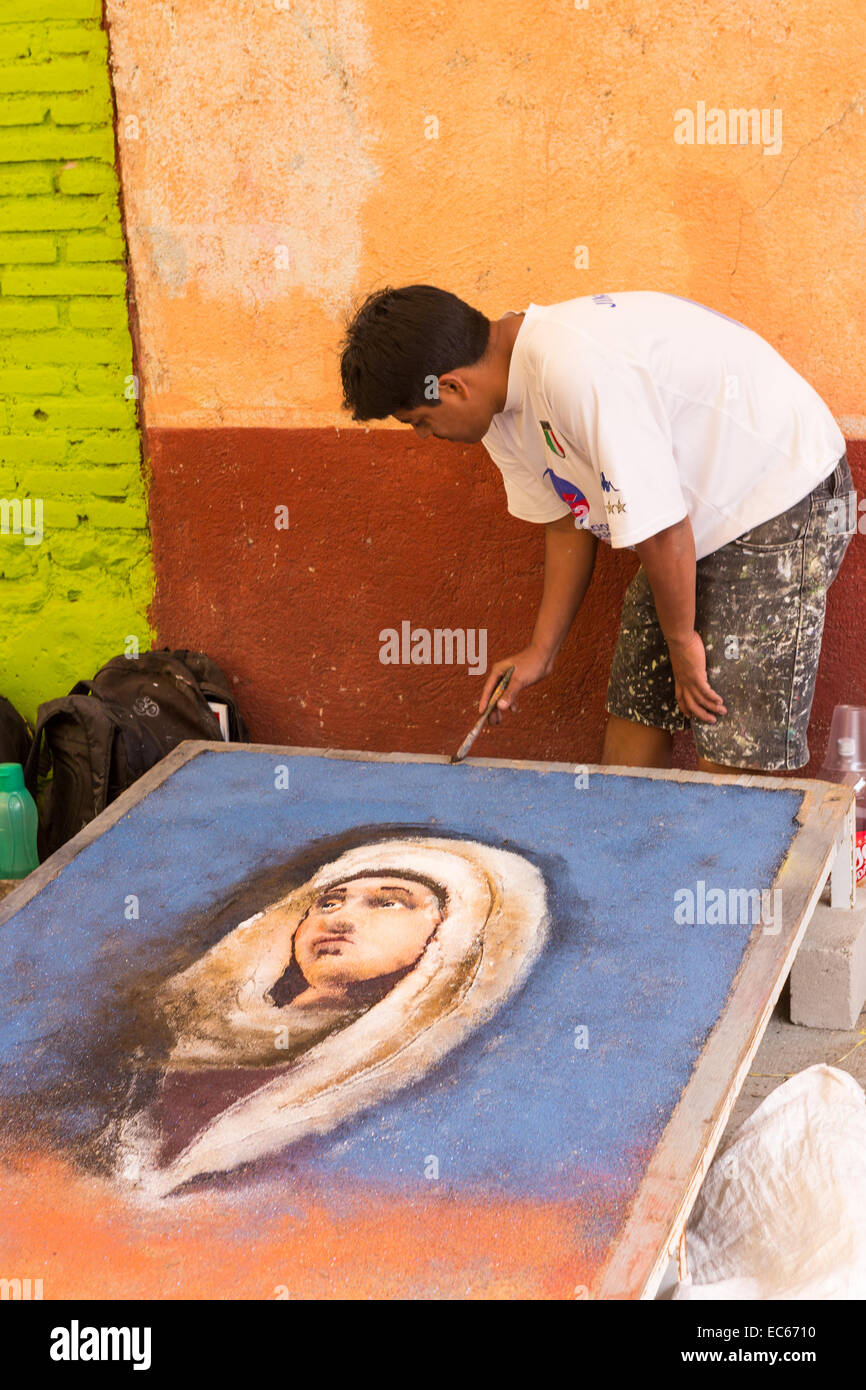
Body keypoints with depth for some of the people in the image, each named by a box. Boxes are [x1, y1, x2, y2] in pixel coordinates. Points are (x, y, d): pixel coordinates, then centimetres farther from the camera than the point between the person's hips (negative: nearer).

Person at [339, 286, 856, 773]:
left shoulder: (579, 374, -32)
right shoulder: (502, 404, -2)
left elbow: (660, 528, -26)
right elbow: (569, 522, 9)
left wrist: (681, 639, -12)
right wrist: (541, 650, 6)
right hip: (700, 524, 9)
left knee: (733, 759, -11)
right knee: (635, 712, 8)